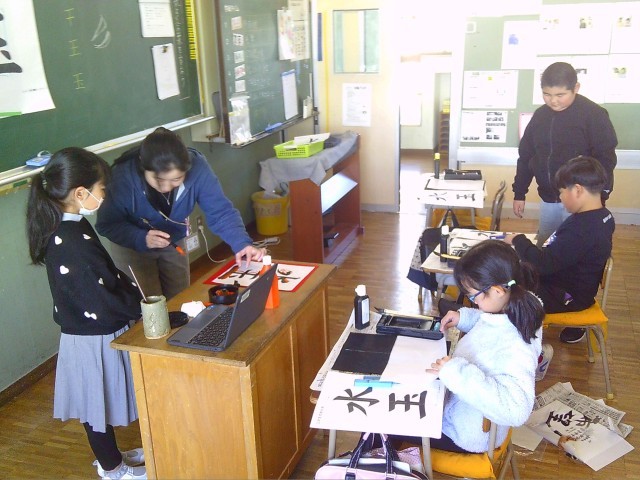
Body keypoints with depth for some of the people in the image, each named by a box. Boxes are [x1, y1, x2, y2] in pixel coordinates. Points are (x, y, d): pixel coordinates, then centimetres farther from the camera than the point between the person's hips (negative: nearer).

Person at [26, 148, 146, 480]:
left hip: (82, 330, 9)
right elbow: (106, 304, -28)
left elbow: (102, 278, 9)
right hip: (97, 339, -9)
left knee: (96, 402, 25)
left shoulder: (63, 227, -1)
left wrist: (131, 287, -1)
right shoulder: (75, 244, -32)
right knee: (99, 403, 12)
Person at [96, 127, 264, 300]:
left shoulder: (196, 167, -31)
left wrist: (242, 243, -44)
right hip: (133, 247, -2)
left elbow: (220, 212, -28)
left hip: (174, 244, 3)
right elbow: (106, 225, -24)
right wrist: (141, 238, -41)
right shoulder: (123, 176, -34)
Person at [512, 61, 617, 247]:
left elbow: (606, 159, -12)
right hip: (548, 199, 6)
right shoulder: (540, 115, 6)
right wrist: (519, 194, 11)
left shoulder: (594, 115, -11)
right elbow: (525, 155, 12)